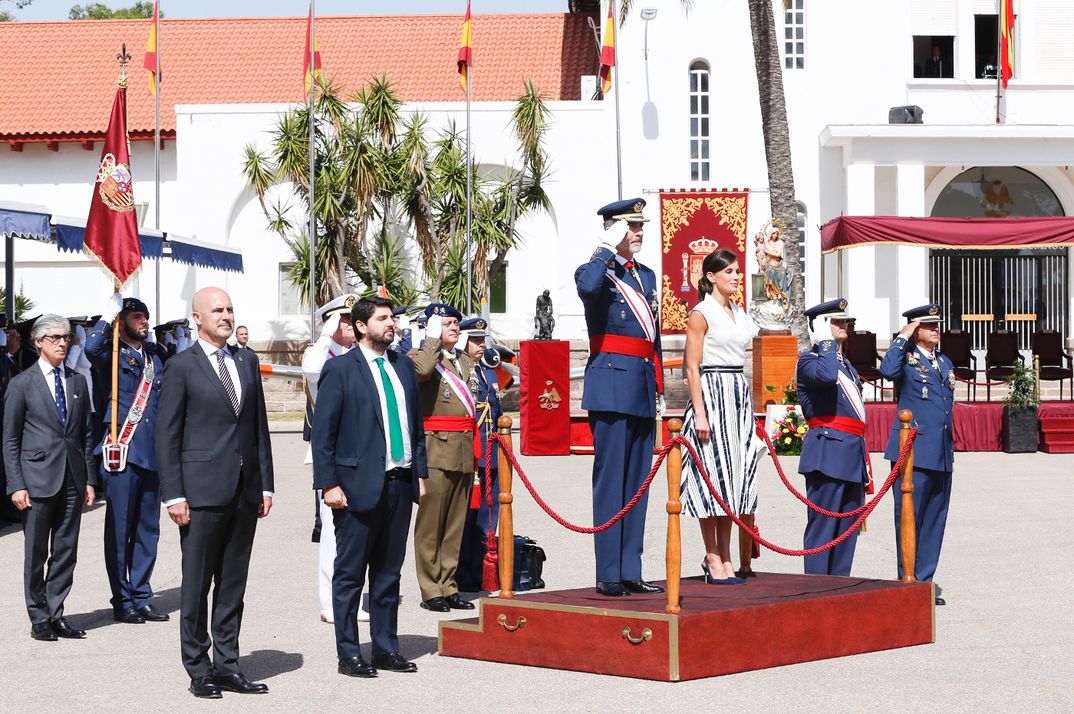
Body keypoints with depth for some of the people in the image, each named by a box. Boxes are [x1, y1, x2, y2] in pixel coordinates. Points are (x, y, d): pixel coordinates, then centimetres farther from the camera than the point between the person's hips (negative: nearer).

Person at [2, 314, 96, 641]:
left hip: (73, 480, 4)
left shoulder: (77, 382, 12)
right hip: (38, 478, -4)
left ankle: (56, 614, 13)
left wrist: (89, 478, 8)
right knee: (36, 553, 2)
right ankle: (39, 618, 10)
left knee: (66, 551, 6)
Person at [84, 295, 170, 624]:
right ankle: (122, 600, 6)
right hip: (121, 453, -6)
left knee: (147, 529, 10)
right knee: (119, 529, -1)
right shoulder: (113, 354, -3)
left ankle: (141, 597, 18)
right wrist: (108, 314, -18)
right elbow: (92, 347, -25)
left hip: (152, 454, 6)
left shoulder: (157, 355, 17)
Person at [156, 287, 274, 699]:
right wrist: (173, 495, -10)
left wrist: (265, 484, 10)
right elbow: (167, 435, -5)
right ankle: (199, 670, 9)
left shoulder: (247, 362, 12)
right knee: (197, 584, 1)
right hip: (202, 492, -5)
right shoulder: (182, 367, -3)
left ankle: (226, 666, 16)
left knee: (233, 584, 9)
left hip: (244, 492, 5)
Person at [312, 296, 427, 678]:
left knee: (389, 572, 12)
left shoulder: (403, 365, 13)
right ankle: (348, 654, 7)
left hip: (400, 484, 6)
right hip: (359, 484, -6)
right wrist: (329, 484, -12)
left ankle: (386, 649, 19)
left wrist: (420, 472, 11)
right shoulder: (339, 369, -5)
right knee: (350, 574, 1)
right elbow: (322, 433, -7)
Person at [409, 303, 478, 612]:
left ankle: (448, 586, 14)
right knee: (431, 523, -5)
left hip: (465, 451, 7)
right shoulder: (420, 355, -3)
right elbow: (422, 370, -29)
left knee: (456, 524, 9)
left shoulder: (465, 361, 20)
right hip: (436, 448, -7)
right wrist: (433, 339, -16)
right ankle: (431, 590, -2)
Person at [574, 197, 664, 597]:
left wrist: (659, 389, 20)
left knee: (637, 482, 8)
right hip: (613, 386, -8)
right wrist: (609, 247, -18)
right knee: (611, 480, -7)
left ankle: (631, 572, 12)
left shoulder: (647, 276, 19)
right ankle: (608, 575, -6)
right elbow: (587, 287, -31)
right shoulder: (597, 271, -4)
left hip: (643, 390, 8)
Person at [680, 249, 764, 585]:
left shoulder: (739, 313, 17)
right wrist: (699, 413, -18)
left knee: (734, 477, 6)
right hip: (712, 394, -8)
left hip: (740, 395, 8)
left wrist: (752, 410, 19)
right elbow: (692, 368, -10)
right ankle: (714, 561, -3)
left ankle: (725, 558, 10)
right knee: (713, 473, -6)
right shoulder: (701, 314, -6)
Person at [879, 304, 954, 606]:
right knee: (909, 519, -3)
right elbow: (887, 371, -27)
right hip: (913, 452, -7)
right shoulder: (905, 357, -3)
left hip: (942, 455, 7)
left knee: (935, 521, 9)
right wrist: (903, 338, -17)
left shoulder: (945, 363, 19)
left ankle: (924, 582, 16)